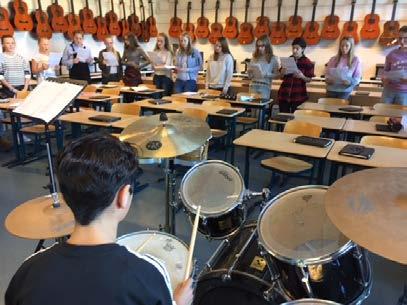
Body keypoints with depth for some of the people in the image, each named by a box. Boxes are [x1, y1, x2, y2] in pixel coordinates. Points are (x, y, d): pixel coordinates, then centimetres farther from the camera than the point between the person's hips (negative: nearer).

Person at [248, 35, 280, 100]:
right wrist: (250, 72, -7)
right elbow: (250, 76, 14)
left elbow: (277, 75, -3)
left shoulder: (273, 59, 1)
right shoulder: (255, 58, 9)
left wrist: (266, 75, -15)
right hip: (253, 86, 3)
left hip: (265, 87, -3)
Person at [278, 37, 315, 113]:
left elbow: (309, 79, 0)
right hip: (284, 94, 3)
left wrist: (302, 76, -19)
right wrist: (282, 73, -9)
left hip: (299, 96, -3)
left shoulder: (307, 62, -2)